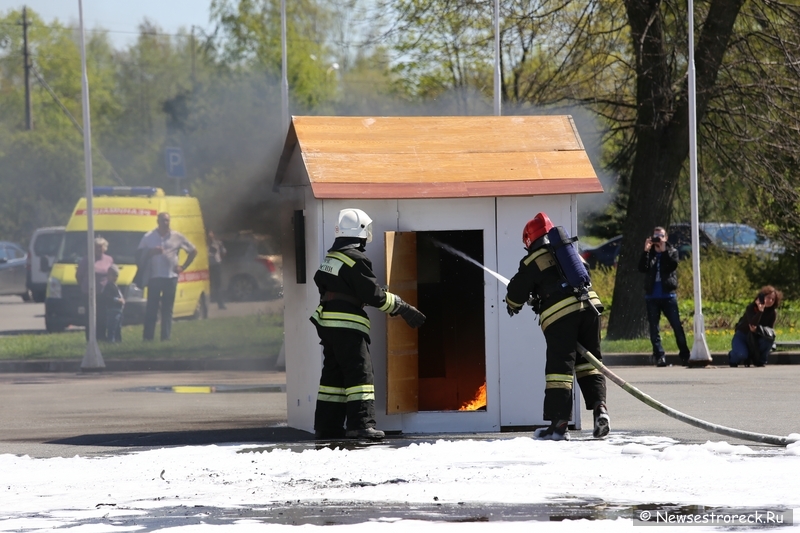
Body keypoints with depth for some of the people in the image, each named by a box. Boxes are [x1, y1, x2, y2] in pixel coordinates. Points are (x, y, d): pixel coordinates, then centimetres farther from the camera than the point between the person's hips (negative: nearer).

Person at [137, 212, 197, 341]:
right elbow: (140, 254, 5)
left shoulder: (177, 237, 6)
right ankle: (148, 336, -3)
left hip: (171, 276, 1)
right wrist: (152, 252, -13)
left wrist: (183, 267, 7)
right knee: (151, 308, -4)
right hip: (154, 276, -1)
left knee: (167, 309, 3)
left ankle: (166, 337, 5)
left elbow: (193, 251, 15)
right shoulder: (148, 237, 5)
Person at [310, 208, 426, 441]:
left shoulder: (331, 256, 15)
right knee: (359, 372, -10)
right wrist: (403, 308, -8)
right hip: (347, 325, -9)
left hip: (327, 324, 9)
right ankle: (360, 424, -19)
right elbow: (373, 294, -16)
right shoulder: (355, 259, -13)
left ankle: (327, 425, 16)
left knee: (334, 373, 14)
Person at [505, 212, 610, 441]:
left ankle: (559, 425, -3)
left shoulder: (533, 261, 5)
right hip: (589, 306, 5)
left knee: (559, 368, -2)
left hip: (559, 315, -5)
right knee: (588, 362, 15)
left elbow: (517, 290, 10)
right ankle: (599, 408, -1)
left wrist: (513, 305, 34)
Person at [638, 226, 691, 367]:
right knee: (654, 329, -1)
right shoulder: (649, 253, 12)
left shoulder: (672, 251, 8)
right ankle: (659, 356, 2)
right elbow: (642, 268, -5)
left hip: (668, 295, -2)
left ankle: (684, 355, 2)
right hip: (652, 296, 2)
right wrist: (646, 251, -13)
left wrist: (664, 250, -16)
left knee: (677, 326, -4)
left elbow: (673, 265, -12)